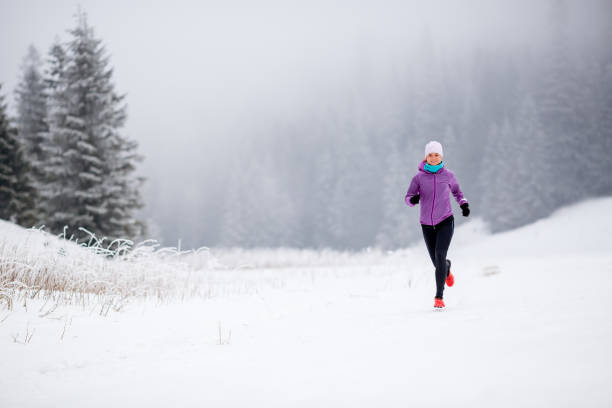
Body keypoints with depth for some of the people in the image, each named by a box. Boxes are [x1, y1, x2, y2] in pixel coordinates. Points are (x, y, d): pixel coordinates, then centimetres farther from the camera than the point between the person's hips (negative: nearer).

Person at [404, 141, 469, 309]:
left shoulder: (448, 175, 0)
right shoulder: (419, 177, -2)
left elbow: (457, 191, 16)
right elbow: (408, 198, -3)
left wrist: (464, 204, -2)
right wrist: (413, 199, -26)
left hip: (445, 221, -2)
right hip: (427, 224, 2)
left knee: (440, 255, -22)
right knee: (437, 262, 9)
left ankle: (439, 297, -17)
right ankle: (447, 268, 50)